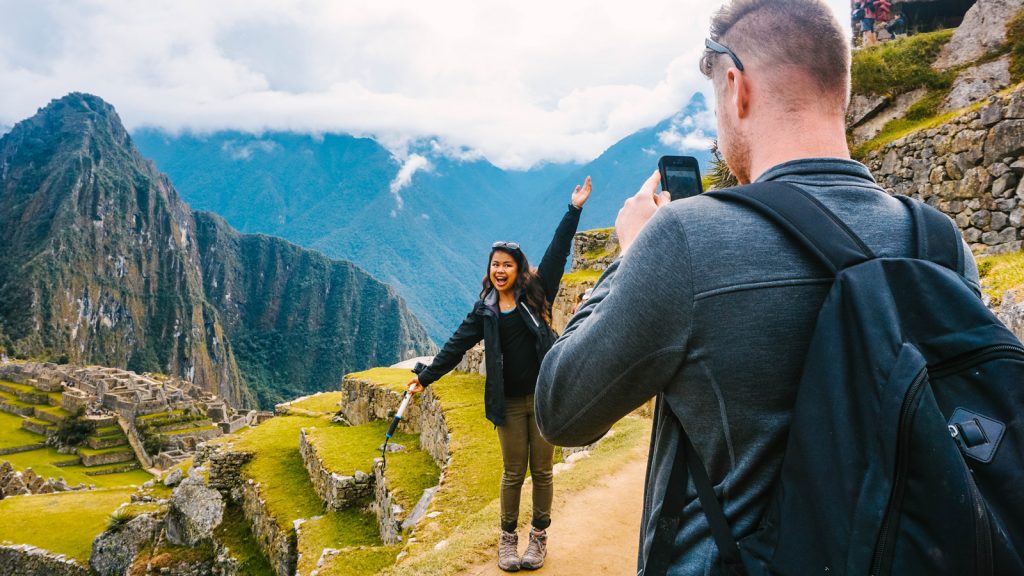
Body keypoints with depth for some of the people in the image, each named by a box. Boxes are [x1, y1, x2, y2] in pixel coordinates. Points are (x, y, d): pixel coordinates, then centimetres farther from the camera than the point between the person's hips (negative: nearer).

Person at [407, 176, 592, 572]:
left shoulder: (536, 293, 1)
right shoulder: (484, 309, 6)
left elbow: (557, 254, -4)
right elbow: (457, 346, 6)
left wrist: (574, 210, -8)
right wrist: (425, 377, 3)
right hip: (510, 402, 1)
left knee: (541, 470, 9)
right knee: (513, 472, 9)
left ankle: (539, 536, 25)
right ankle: (508, 538, 25)